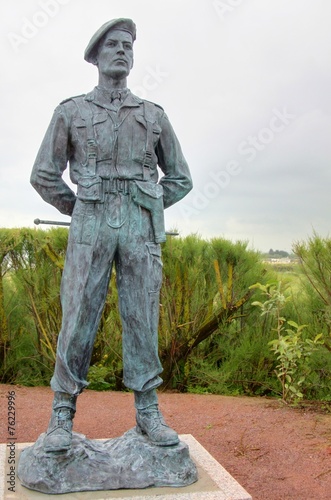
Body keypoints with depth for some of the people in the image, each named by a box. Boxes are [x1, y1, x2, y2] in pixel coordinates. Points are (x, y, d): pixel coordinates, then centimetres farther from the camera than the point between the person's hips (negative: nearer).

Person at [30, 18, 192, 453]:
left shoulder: (154, 115, 14)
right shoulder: (70, 111, 10)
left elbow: (180, 178, 17)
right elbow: (44, 176, 10)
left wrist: (144, 213, 11)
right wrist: (80, 212, 9)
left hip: (141, 227, 1)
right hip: (90, 225, -1)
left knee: (142, 320, 1)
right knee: (77, 319, -3)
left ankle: (148, 413, 11)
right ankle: (63, 416, 9)